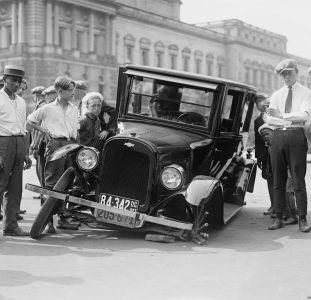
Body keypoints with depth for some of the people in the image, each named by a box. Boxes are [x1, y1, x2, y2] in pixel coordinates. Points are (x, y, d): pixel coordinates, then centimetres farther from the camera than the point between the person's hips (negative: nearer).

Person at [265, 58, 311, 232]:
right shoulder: (276, 95, 16)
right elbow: (269, 119, 4)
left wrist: (282, 115, -16)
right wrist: (291, 121, -10)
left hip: (296, 136, -4)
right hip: (278, 136, 4)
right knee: (279, 180, 5)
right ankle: (279, 218, 10)